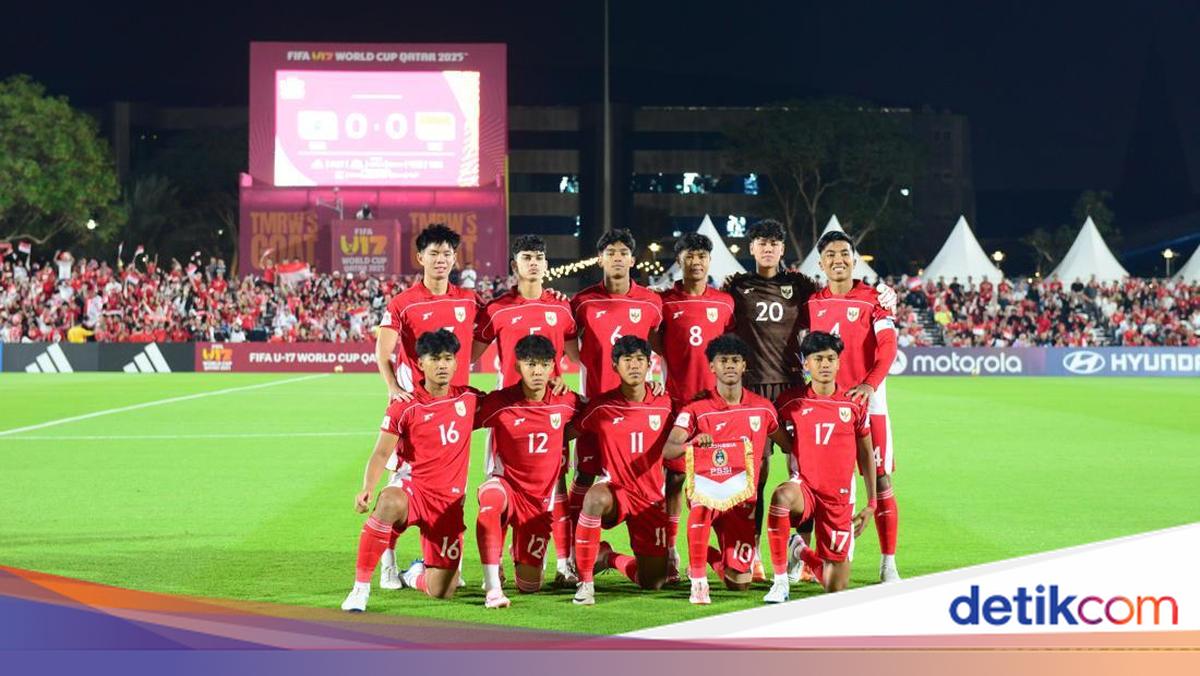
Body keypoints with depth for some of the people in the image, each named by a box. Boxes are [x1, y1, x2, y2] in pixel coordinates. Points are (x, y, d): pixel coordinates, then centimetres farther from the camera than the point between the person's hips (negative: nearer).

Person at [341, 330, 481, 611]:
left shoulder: (469, 398, 4)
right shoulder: (405, 406, -5)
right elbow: (381, 453, -8)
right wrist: (367, 487, -25)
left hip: (450, 499, 3)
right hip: (412, 486, -3)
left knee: (441, 592, 0)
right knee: (389, 503, -42)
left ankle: (416, 574, 40)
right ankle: (360, 587, -31)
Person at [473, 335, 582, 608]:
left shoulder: (565, 402, -4)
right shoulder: (499, 402, -13)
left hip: (541, 498, 3)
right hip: (506, 484, -3)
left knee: (529, 586, 4)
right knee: (492, 499, -43)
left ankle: (521, 554, 43)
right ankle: (493, 588, -38)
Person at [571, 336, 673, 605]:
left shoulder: (664, 405, -1)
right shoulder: (601, 406, -5)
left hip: (651, 500, 2)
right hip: (615, 491, -2)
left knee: (653, 583, 1)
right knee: (595, 498, -40)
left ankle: (610, 558, 35)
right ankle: (585, 581, -25)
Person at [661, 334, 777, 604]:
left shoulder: (763, 408, 3)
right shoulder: (696, 408, -5)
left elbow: (766, 454, 18)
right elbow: (667, 451, -18)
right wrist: (694, 443, -37)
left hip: (742, 500, 2)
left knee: (739, 583, -5)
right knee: (702, 502, -41)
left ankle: (714, 557, 31)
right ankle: (698, 581, -28)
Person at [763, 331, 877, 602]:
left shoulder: (854, 405, 1)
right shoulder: (791, 401, -2)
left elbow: (866, 454, 11)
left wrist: (871, 503, 11)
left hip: (839, 499, 2)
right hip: (804, 487, -2)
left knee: (836, 589, 3)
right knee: (781, 496, -41)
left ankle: (801, 553, 36)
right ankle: (780, 581, -29)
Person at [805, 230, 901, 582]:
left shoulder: (874, 299, 0)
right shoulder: (812, 303, 9)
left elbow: (887, 347, -10)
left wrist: (869, 385, -24)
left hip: (868, 399, -3)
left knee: (880, 480, -4)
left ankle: (888, 562, 0)